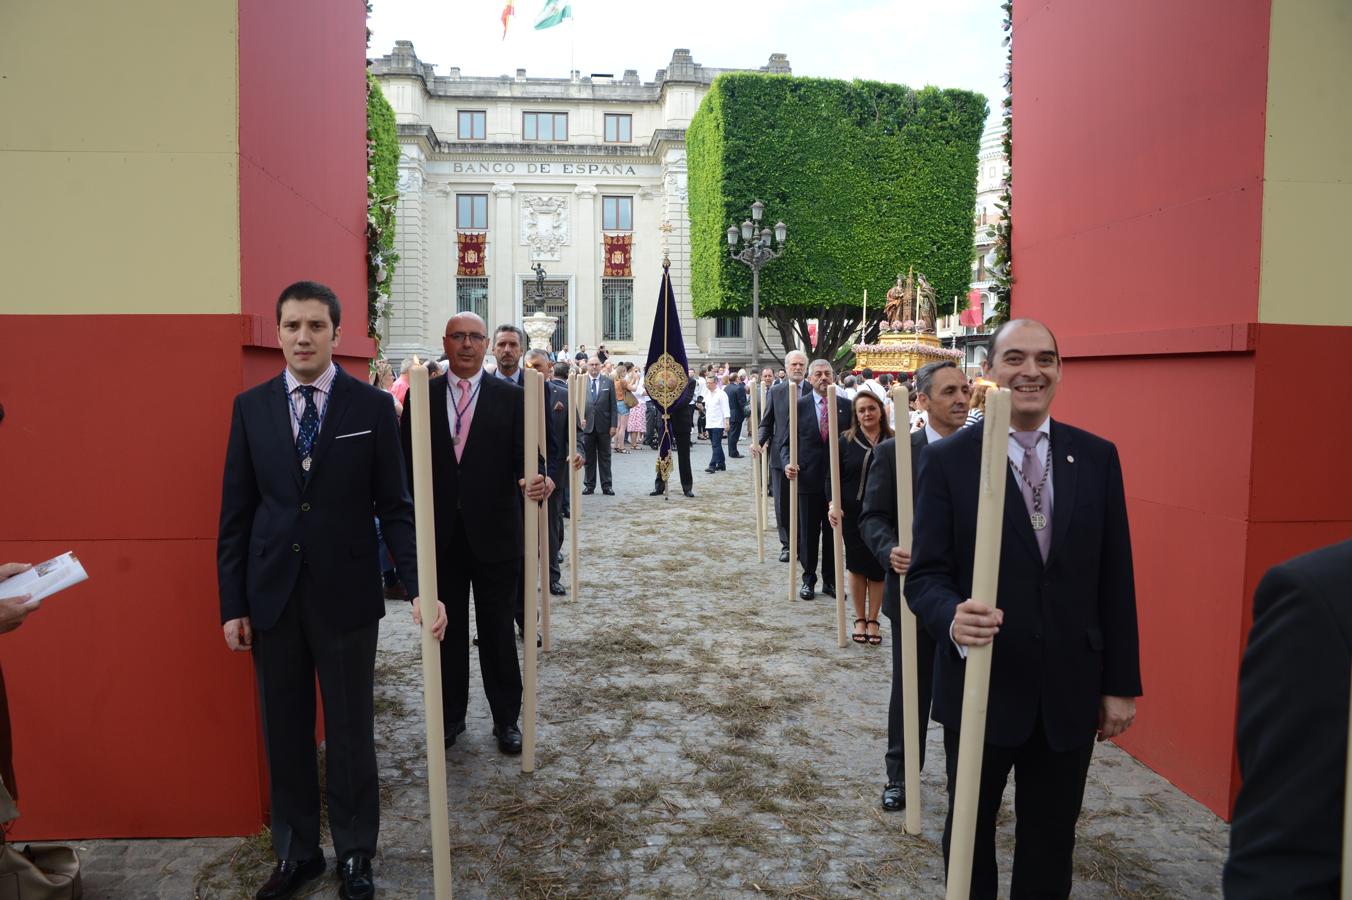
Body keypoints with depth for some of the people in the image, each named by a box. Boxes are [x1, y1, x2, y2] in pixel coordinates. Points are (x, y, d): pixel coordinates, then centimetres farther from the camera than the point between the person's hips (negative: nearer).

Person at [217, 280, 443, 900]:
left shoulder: (372, 406, -4)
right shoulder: (251, 406, 3)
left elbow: (394, 506, -4)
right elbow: (235, 512, 4)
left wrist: (421, 587, -13)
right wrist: (232, 604, 2)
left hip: (345, 594, -2)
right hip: (272, 596, 2)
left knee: (350, 731, 10)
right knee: (284, 731, 14)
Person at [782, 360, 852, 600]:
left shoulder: (845, 406, 2)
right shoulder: (798, 406, -2)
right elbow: (787, 442, 1)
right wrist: (787, 463, -17)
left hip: (837, 480, 1)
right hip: (808, 479, -1)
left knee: (833, 533, 10)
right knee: (808, 533, 9)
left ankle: (830, 580, 22)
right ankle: (808, 579, 22)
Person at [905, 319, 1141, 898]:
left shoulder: (1097, 458, 1)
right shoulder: (949, 459, -9)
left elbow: (1115, 579, 3)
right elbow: (926, 575, -10)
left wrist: (1121, 683, 4)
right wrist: (953, 616, -32)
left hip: (1070, 693, 2)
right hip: (980, 688, -2)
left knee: (1051, 845, 18)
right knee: (970, 833, 18)